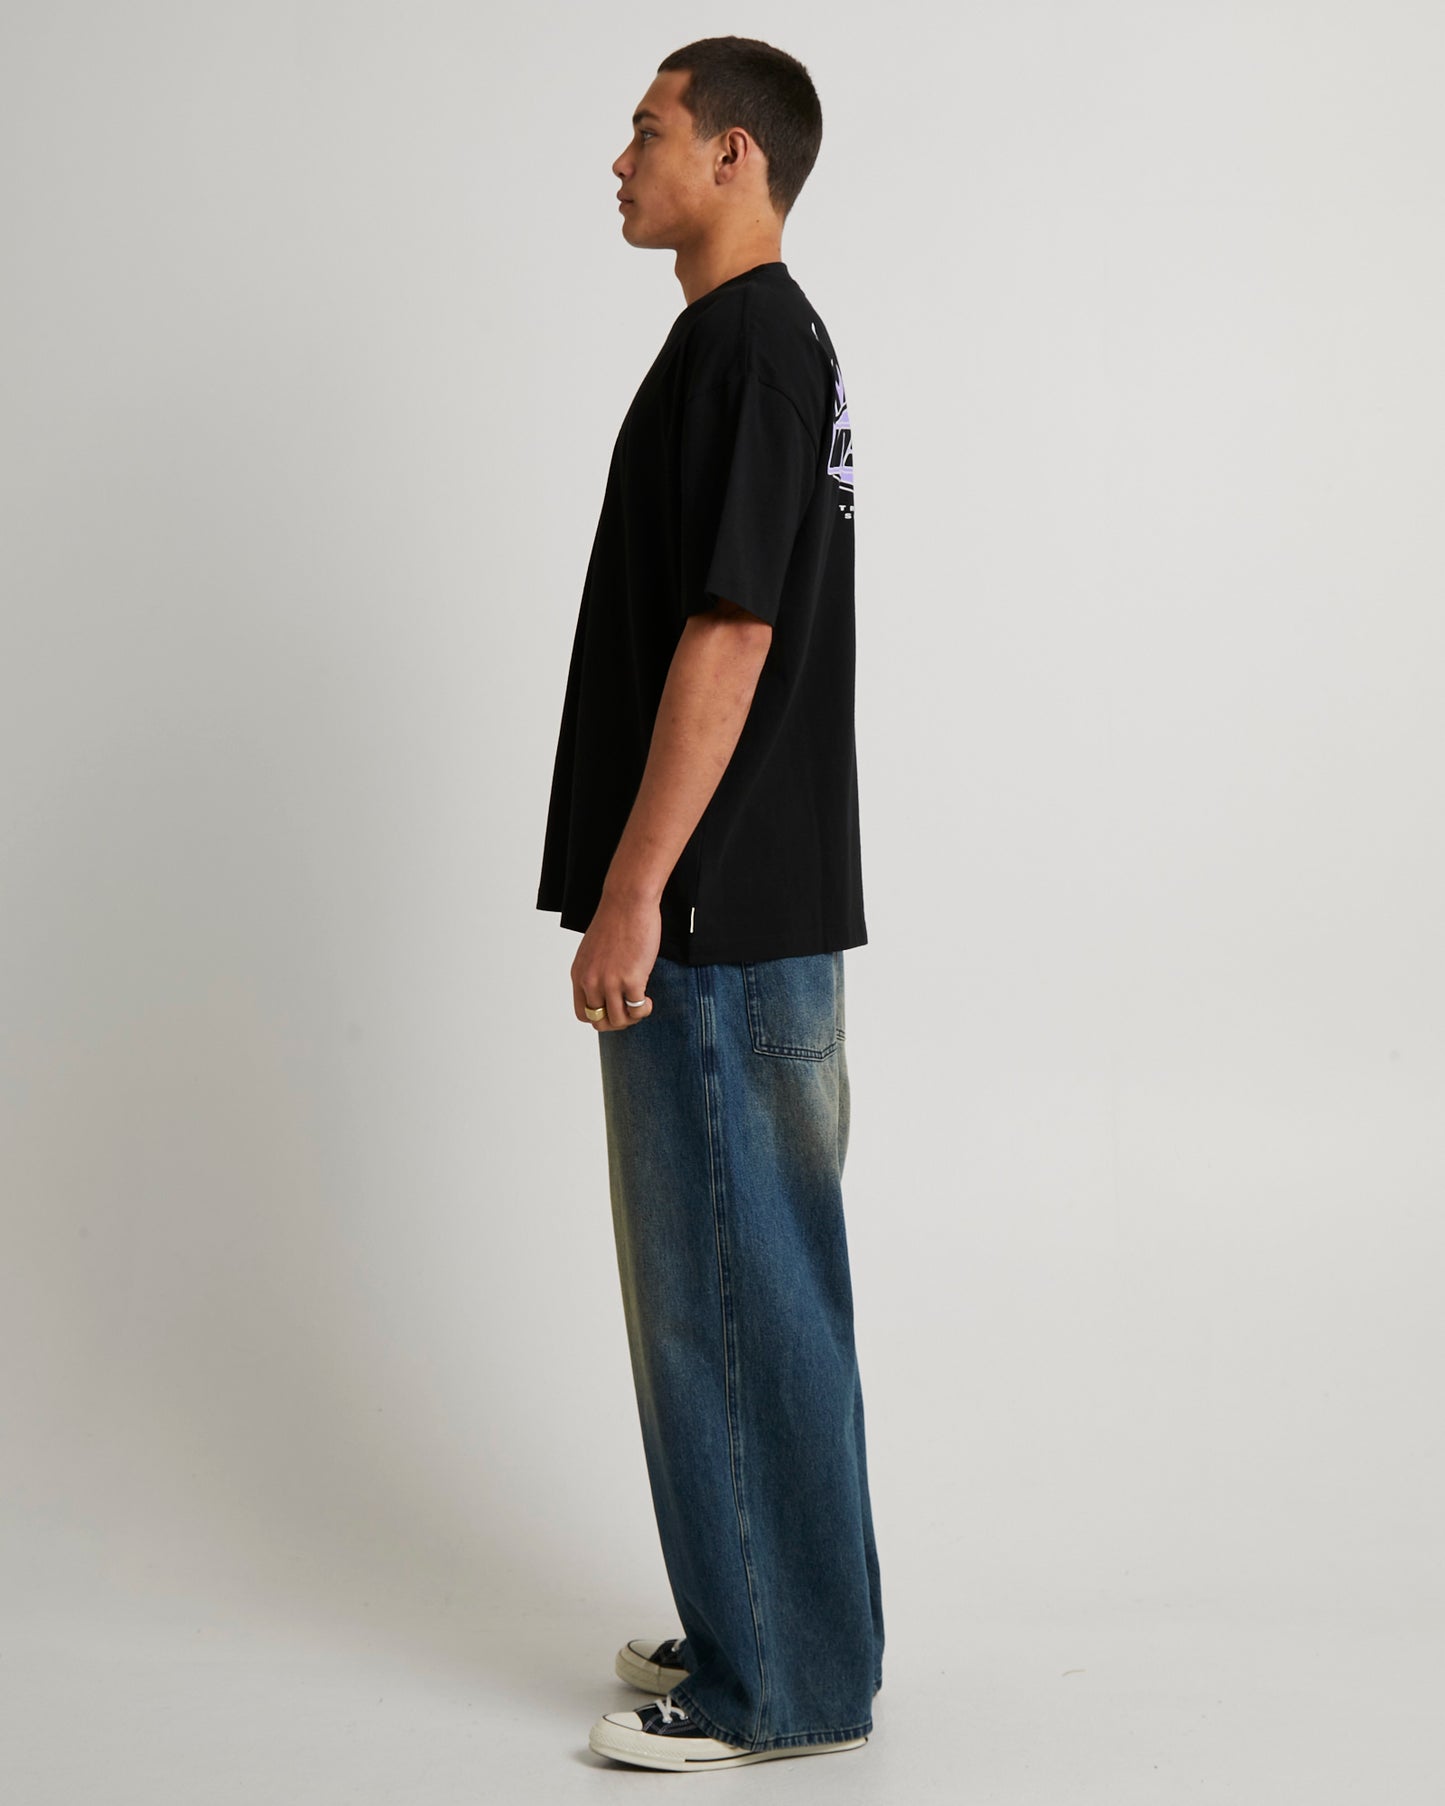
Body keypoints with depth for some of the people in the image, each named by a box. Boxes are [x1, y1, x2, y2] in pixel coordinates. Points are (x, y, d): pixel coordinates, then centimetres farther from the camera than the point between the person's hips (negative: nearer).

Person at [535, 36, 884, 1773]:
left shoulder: (747, 343, -15)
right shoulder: (766, 341, 17)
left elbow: (724, 636, -21)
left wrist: (633, 891, -20)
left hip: (715, 918, -10)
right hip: (738, 910, 10)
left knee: (734, 1294, -2)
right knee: (729, 1282, 16)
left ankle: (783, 1687, 10)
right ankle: (760, 1628, 27)